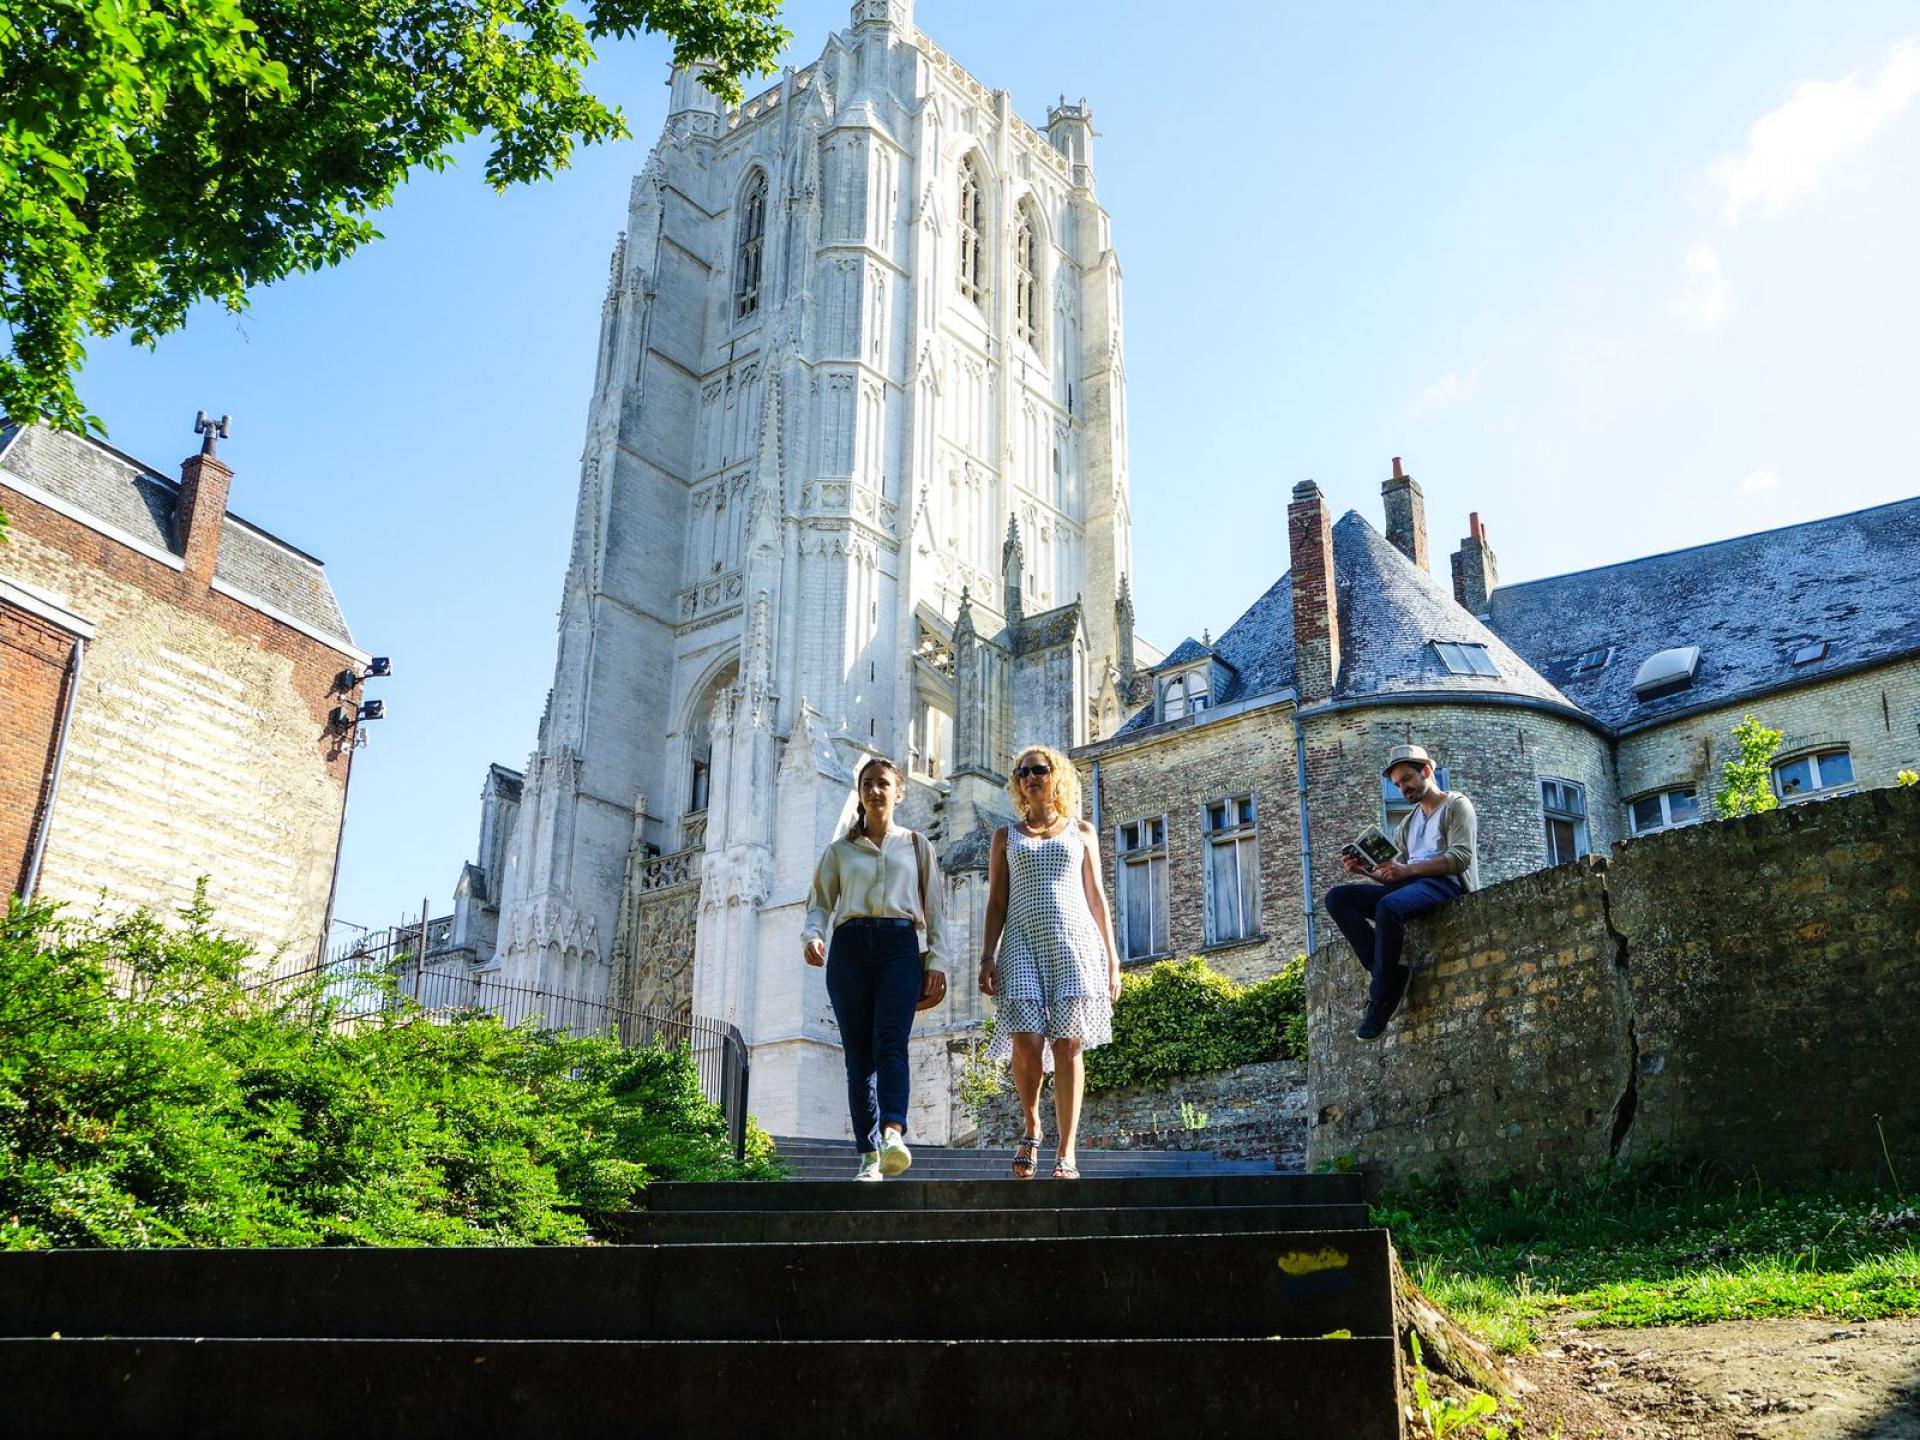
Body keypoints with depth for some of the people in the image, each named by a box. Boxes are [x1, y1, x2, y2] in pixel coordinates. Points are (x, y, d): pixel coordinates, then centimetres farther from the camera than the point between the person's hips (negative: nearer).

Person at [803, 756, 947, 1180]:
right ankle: (869, 1156, -4)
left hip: (899, 945, -2)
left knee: (891, 1042, -22)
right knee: (858, 1053, -4)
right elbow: (820, 903, 15)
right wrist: (812, 935, -7)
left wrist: (937, 958, 4)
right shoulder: (840, 850, 19)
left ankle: (893, 1135, -39)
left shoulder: (916, 845, 18)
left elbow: (933, 907, 15)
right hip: (850, 947, 2)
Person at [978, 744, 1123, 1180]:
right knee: (1027, 1042, -15)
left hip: (1074, 942, 0)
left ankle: (1067, 1152, -4)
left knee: (1068, 1045, -8)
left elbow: (1096, 897, 14)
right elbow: (996, 901, 12)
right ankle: (1031, 1128, 9)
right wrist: (987, 956, 1)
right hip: (1022, 942, 0)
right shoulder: (1006, 836, 17)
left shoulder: (1081, 831, 16)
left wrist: (1112, 957, 7)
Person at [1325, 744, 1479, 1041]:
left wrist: (1408, 869, -19)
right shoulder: (1408, 822, 29)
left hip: (1444, 883, -8)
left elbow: (1461, 857, -9)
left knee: (1389, 906, -38)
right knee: (1337, 898, -14)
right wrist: (1365, 870, 2)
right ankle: (1390, 974, -24)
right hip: (1408, 885, 8)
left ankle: (1381, 1001, -29)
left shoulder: (1456, 805, 8)